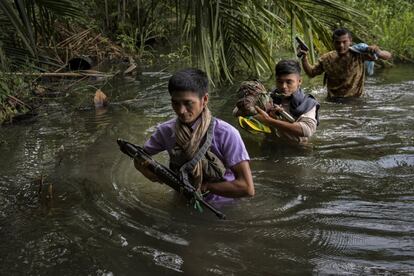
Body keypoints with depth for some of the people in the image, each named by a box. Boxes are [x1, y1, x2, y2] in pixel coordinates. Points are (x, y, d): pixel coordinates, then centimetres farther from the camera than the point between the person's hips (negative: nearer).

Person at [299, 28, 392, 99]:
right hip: (333, 100, 2)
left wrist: (378, 52, -32)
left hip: (355, 99, -2)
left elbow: (388, 56, -8)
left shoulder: (358, 55, -8)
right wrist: (304, 57, -4)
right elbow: (311, 73, 11)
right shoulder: (327, 59, 2)